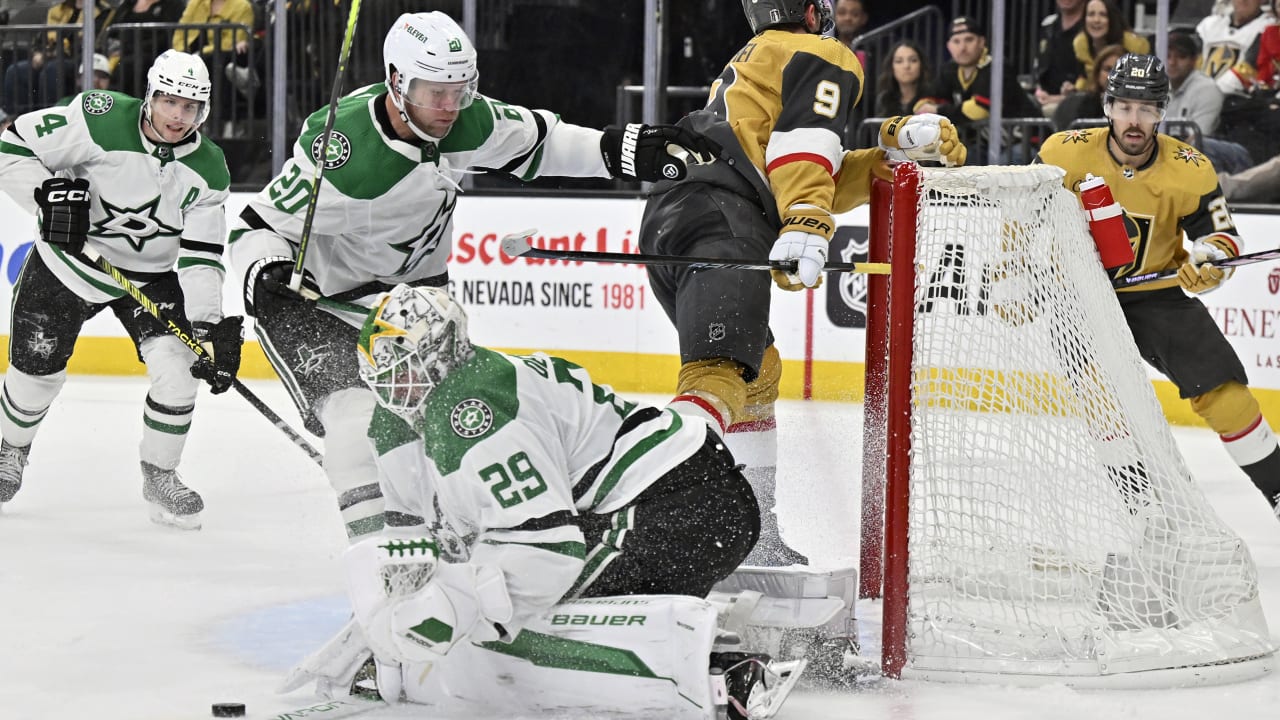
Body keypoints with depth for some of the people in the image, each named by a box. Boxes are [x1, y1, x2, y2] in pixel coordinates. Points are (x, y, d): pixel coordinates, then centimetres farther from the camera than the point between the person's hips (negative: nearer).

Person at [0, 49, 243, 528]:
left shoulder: (208, 171, -16)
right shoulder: (100, 120, -25)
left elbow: (201, 256, -17)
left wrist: (211, 324, -27)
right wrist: (49, 193, -32)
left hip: (152, 274, 2)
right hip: (70, 259, -2)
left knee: (177, 368, -16)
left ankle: (159, 475, 5)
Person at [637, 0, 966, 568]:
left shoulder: (752, 62, 37)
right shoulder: (827, 59, 10)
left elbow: (825, 183, 30)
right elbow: (803, 146, -11)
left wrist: (901, 146, 20)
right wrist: (805, 230, -24)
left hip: (665, 215, 9)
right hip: (719, 222, -9)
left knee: (757, 367, 24)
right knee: (720, 370, -24)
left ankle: (754, 535, 23)